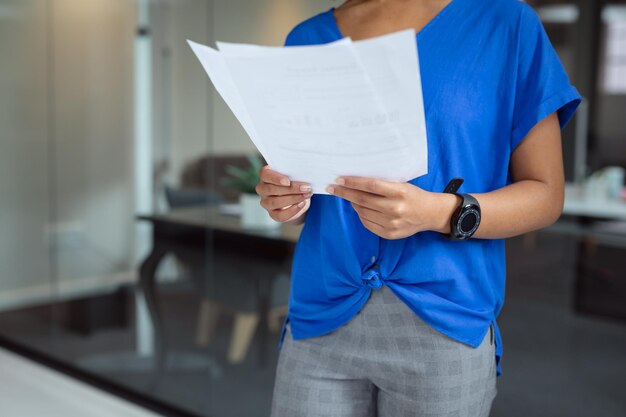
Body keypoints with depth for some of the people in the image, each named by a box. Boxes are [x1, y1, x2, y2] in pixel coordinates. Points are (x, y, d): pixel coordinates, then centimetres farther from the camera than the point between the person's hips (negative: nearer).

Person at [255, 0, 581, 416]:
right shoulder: (308, 40, 7)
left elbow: (546, 194, -2)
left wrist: (440, 213, -20)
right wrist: (285, 200, -9)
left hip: (446, 328, -2)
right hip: (320, 319, 3)